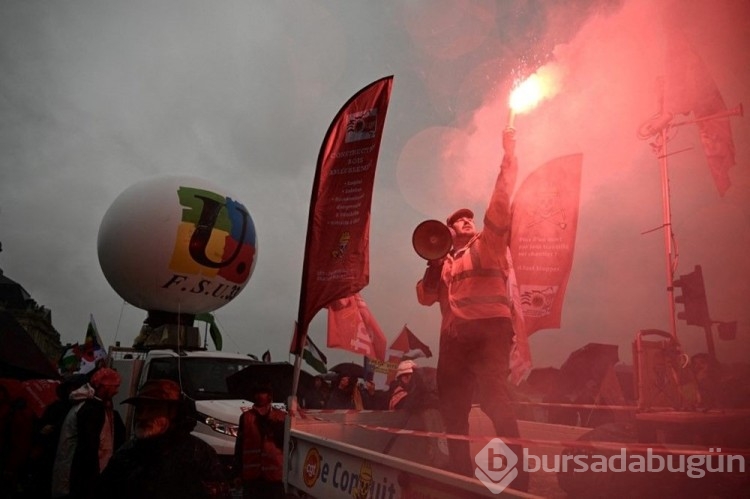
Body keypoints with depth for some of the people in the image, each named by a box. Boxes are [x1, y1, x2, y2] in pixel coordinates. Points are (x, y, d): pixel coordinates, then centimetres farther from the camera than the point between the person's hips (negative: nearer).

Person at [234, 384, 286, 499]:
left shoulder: (280, 417, 2)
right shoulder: (246, 416, 7)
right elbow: (240, 444, 7)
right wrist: (238, 470, 6)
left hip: (274, 473, -1)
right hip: (251, 473, 1)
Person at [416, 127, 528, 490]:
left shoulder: (487, 243, 11)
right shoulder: (445, 263, 24)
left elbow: (501, 203, -1)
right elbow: (426, 298, 15)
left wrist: (508, 157, -6)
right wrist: (433, 263, 3)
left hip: (488, 329, -5)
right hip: (453, 336, 6)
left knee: (494, 399, -19)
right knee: (452, 407, 7)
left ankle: (518, 478, -13)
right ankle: (463, 477, 21)